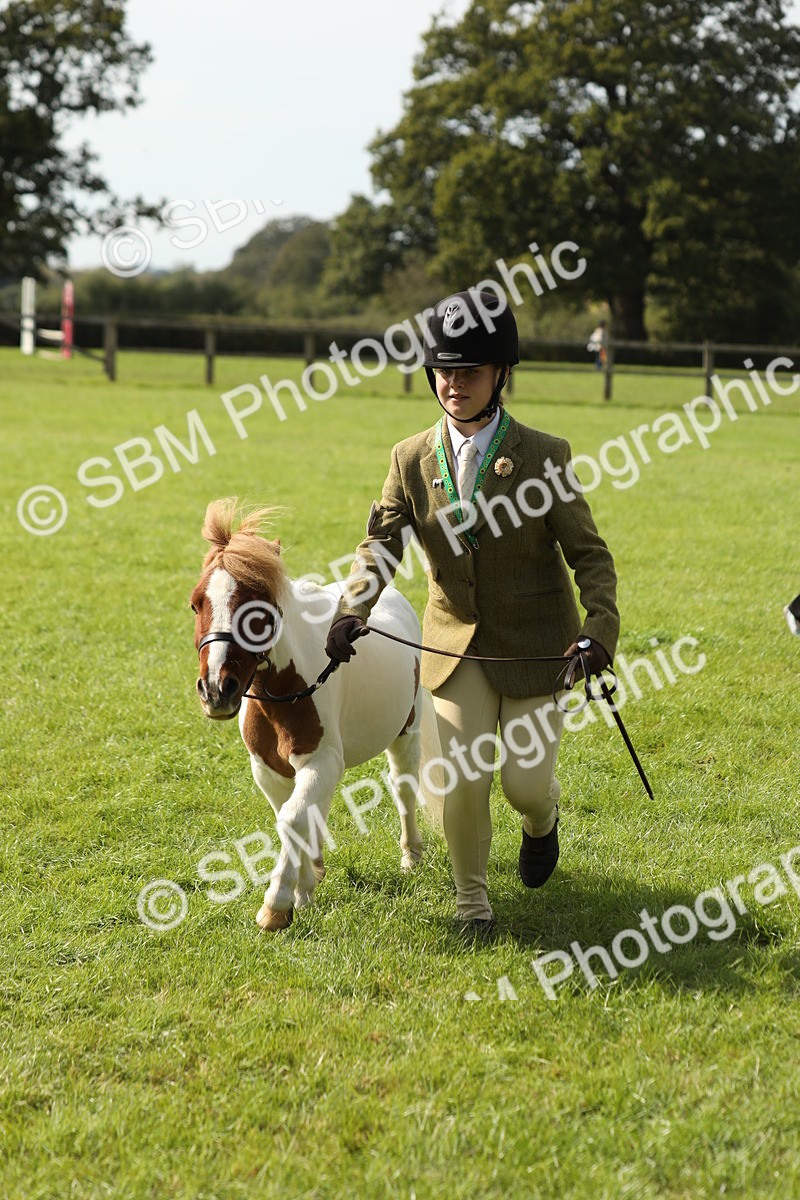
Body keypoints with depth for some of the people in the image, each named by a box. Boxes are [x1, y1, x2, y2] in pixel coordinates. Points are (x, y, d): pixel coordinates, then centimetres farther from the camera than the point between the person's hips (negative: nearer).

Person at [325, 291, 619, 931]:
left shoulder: (542, 456, -12)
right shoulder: (413, 459, -3)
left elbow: (588, 554, -10)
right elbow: (381, 543, -3)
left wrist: (600, 627, -26)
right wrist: (353, 611, -21)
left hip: (535, 642, -2)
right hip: (457, 640, 2)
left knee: (525, 781, 0)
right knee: (462, 780, -5)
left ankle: (542, 820, 39)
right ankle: (471, 897, 19)